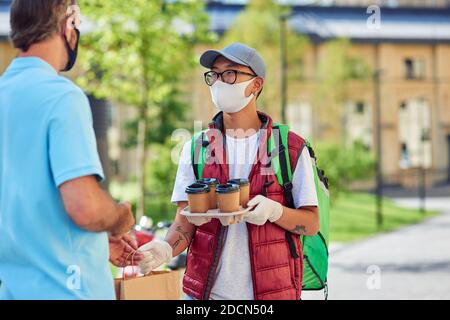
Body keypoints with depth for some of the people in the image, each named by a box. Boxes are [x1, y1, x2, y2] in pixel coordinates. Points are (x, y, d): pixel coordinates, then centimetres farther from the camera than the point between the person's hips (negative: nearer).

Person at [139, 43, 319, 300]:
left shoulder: (291, 148, -1)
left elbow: (312, 224, -1)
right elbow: (185, 222, 2)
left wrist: (273, 211, -20)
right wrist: (166, 249, -19)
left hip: (271, 290, -1)